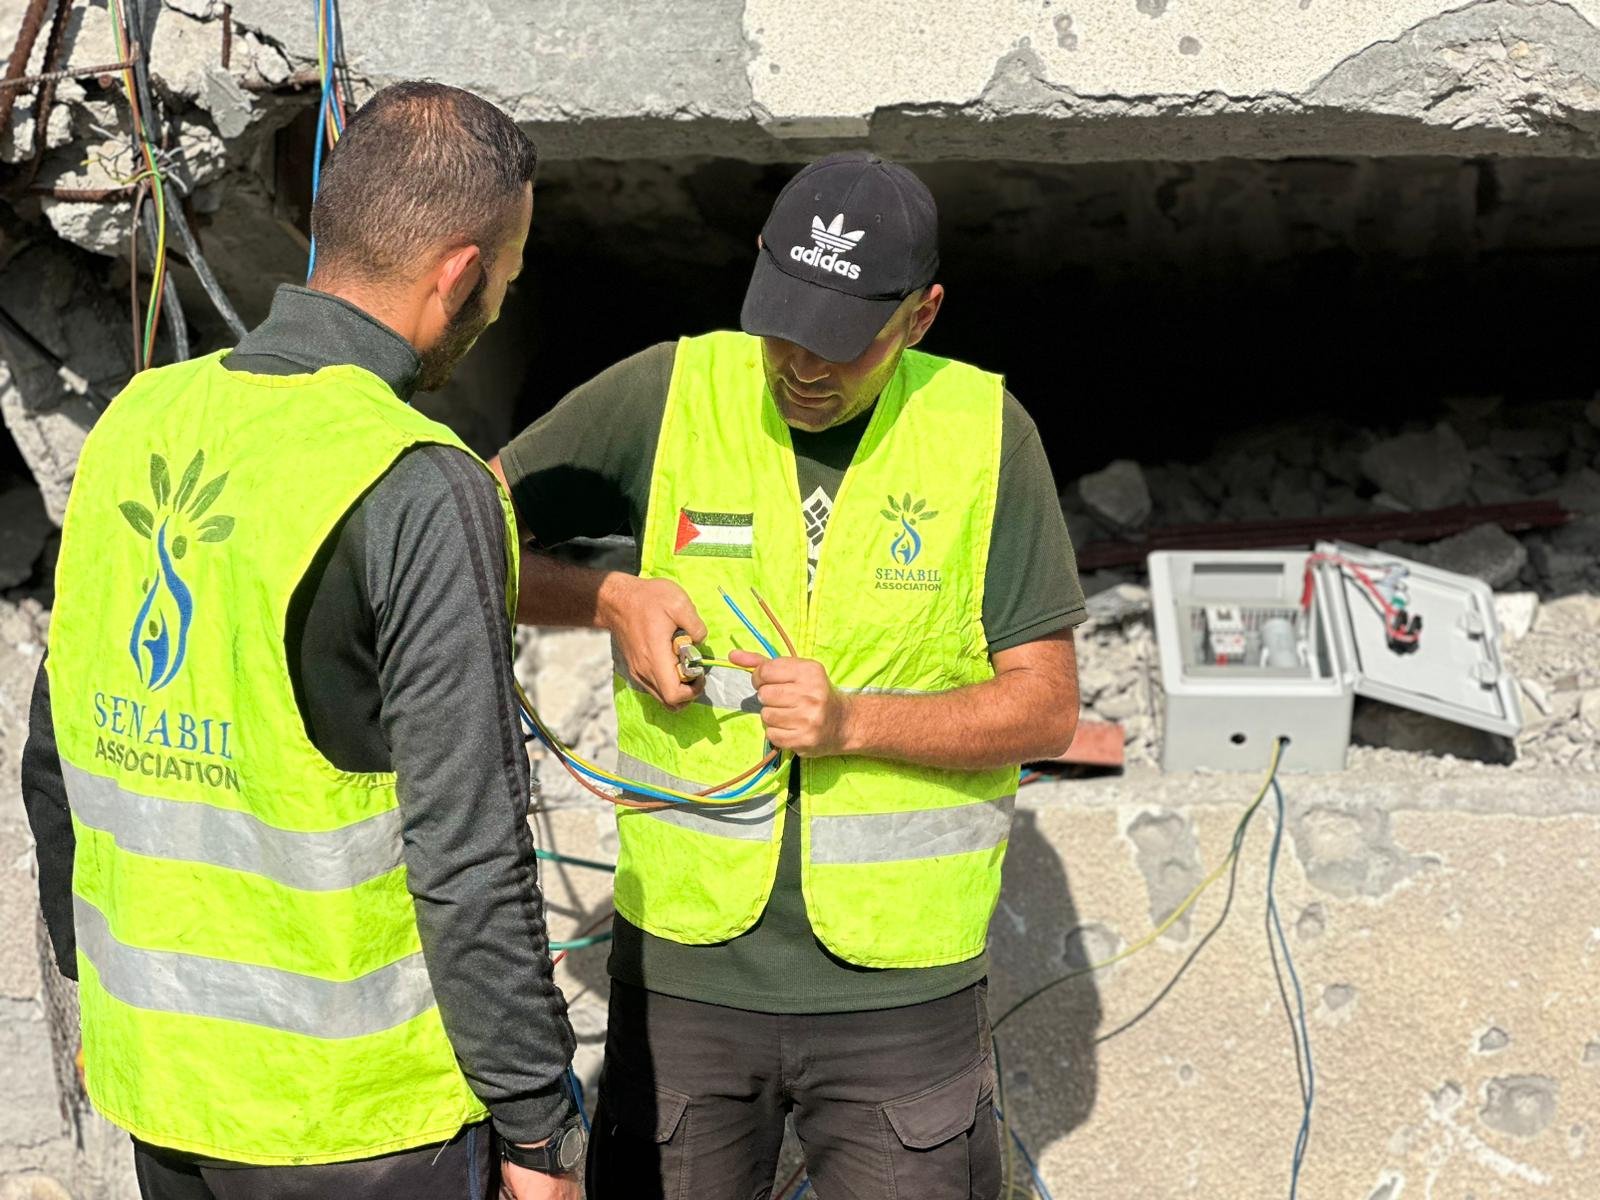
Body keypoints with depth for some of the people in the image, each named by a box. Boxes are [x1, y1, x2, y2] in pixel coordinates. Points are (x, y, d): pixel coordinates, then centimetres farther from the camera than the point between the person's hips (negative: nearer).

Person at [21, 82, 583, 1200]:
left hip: (152, 1074, 7)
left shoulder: (137, 423, 2)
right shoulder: (421, 492, -20)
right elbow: (467, 854, -20)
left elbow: (57, 761, 11)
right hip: (355, 1110, -6)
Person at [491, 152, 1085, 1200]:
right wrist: (611, 599, -13)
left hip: (898, 984, -1)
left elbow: (1046, 709, -4)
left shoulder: (985, 434, -5)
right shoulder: (669, 395, -5)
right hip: (685, 960, 1)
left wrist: (852, 721, -19)